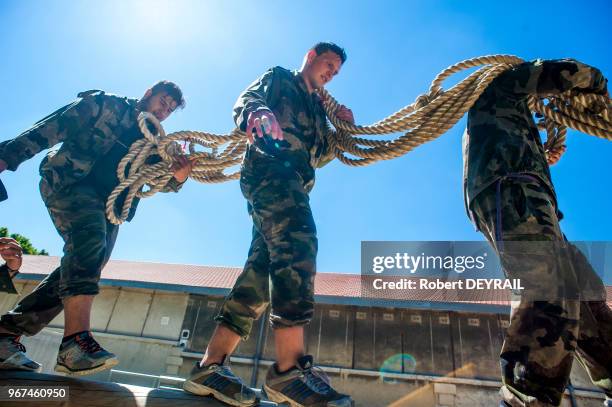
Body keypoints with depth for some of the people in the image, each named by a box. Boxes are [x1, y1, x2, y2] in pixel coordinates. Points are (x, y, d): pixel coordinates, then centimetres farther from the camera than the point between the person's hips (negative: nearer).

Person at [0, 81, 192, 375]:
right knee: (90, 235, -31)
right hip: (70, 182, -6)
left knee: (82, 270, -4)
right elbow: (53, 126, 1)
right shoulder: (106, 105, 7)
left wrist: (178, 176, -17)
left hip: (107, 207, 6)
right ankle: (76, 337, -40)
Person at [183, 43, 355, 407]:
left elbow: (318, 157, 27)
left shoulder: (317, 108, 37)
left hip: (292, 183, 8)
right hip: (270, 168, -7)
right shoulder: (278, 77, 20)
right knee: (298, 244, -29)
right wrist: (257, 112, -24)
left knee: (261, 271, -4)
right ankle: (290, 368, -34)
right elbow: (245, 100, 0)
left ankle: (211, 366, -2)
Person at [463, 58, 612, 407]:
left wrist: (543, 161, 34)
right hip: (509, 195, -10)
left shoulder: (487, 118, 43)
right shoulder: (498, 85, 21)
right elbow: (568, 72, 12)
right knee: (548, 292, -26)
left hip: (515, 199, 10)